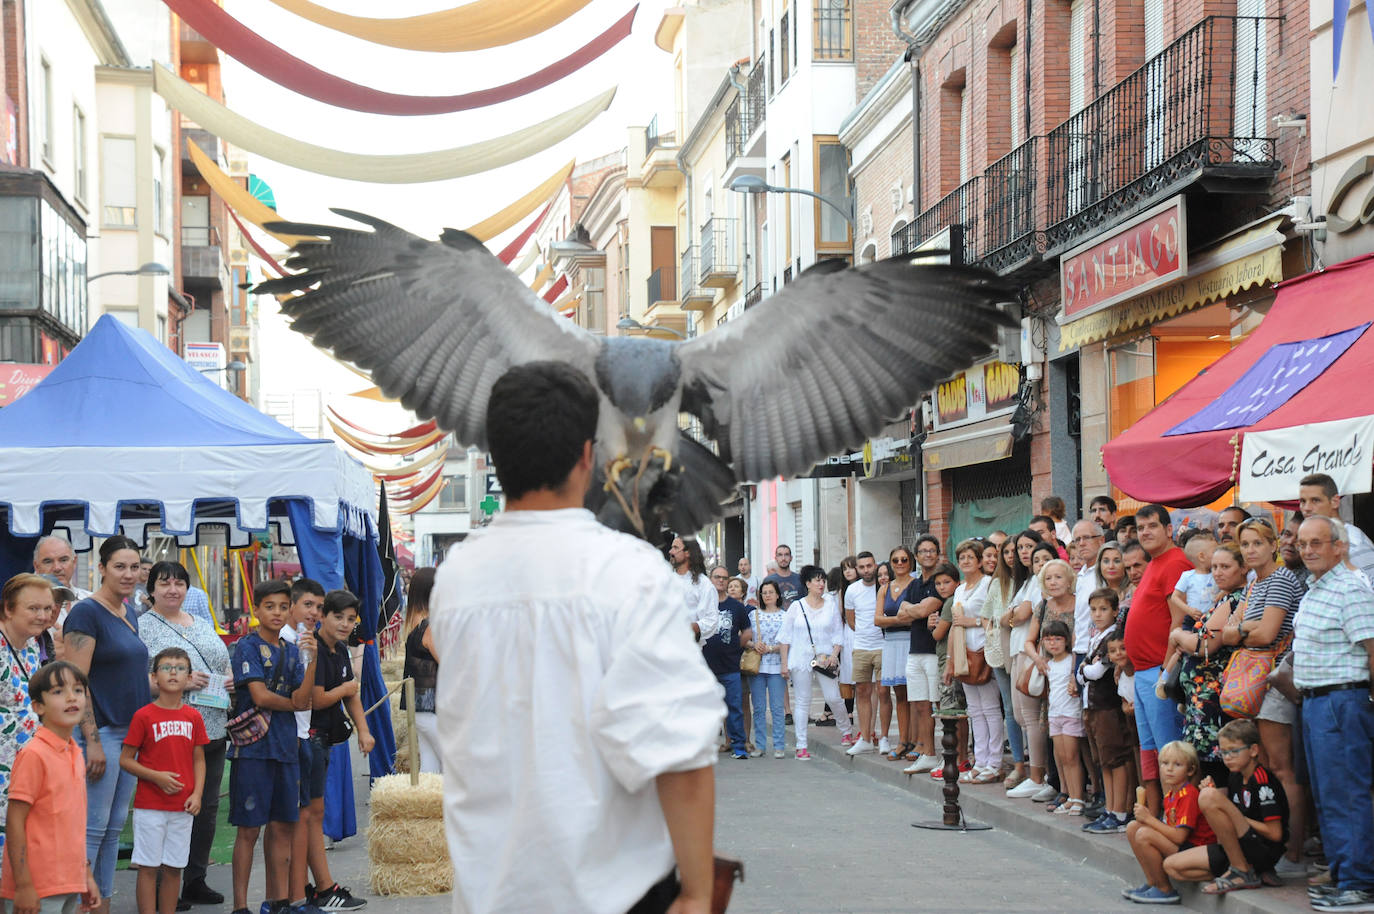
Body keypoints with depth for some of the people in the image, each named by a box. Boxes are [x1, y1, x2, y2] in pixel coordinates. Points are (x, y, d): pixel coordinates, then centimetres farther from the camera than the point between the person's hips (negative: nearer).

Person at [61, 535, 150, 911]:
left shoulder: (127, 615, 14)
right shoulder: (87, 613, -12)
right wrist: (92, 740, -21)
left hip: (130, 732, 9)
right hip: (100, 732, -9)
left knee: (114, 827, 11)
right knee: (93, 828, -6)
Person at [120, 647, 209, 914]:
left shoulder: (193, 717, 5)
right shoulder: (144, 716, -6)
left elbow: (199, 760, 11)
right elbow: (125, 759, -5)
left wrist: (197, 794, -2)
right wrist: (157, 777, -15)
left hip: (182, 807, 4)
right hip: (149, 806, -4)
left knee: (174, 868, 9)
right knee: (148, 867, 1)